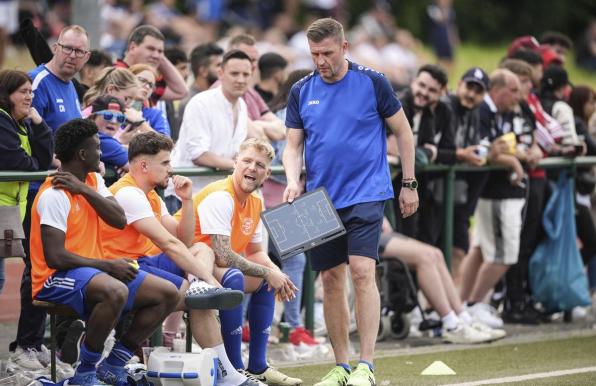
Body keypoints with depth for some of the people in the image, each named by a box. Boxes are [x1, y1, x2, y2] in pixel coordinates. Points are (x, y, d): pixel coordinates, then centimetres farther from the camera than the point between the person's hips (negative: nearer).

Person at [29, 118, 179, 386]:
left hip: (93, 272, 9)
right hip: (57, 278, -9)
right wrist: (108, 266, -18)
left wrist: (84, 190, -14)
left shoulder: (93, 181, 11)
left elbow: (119, 220, -4)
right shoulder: (54, 196, -16)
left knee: (168, 294, 1)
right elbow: (55, 257, -23)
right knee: (115, 291, -39)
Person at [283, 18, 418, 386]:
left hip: (366, 194, -4)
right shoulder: (301, 91, 6)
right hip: (321, 199, 4)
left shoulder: (372, 83, -4)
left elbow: (403, 131, 4)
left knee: (362, 271, -16)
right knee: (331, 280, 5)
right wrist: (293, 180, -9)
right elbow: (294, 145, 10)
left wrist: (409, 184, 3)